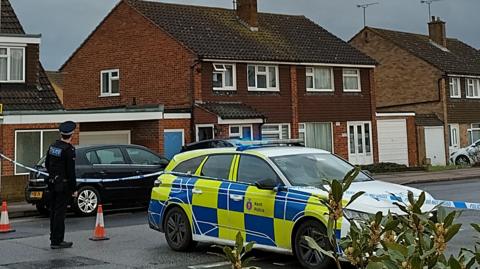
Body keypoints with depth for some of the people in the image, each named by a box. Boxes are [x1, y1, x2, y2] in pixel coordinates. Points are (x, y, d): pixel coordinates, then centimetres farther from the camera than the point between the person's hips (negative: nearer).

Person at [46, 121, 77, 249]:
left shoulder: (53, 146, 7)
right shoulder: (69, 149, -17)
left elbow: (47, 164, 16)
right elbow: (71, 171, -17)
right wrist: (73, 189, -12)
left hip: (52, 183, 8)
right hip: (63, 185, -8)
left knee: (53, 211, 14)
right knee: (59, 212, -4)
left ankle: (54, 238, 24)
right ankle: (57, 241, 0)